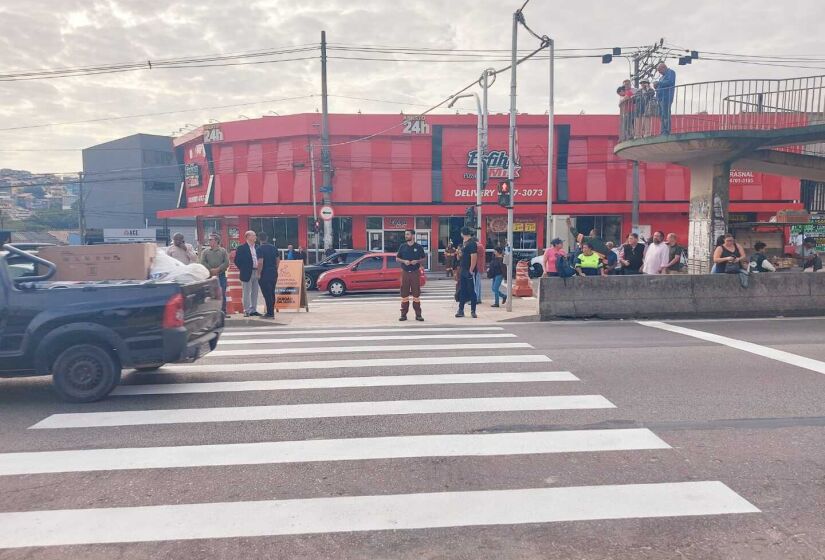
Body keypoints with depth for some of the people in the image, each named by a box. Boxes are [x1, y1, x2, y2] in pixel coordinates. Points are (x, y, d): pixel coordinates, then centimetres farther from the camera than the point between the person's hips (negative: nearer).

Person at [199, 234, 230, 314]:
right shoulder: (205, 251, 10)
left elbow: (226, 263, -2)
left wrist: (218, 269, -14)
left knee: (222, 294, 3)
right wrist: (211, 269, -13)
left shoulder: (223, 251, 7)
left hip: (221, 275, 0)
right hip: (209, 276, 0)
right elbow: (203, 262, -1)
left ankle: (223, 311, 10)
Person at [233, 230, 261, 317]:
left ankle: (253, 310, 18)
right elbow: (237, 261, -7)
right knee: (247, 293, -1)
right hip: (247, 273, -6)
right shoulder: (242, 248, -6)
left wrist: (259, 270, 7)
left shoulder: (256, 248, 13)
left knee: (255, 293, 10)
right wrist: (243, 270, -5)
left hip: (256, 273, 6)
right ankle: (247, 311, 4)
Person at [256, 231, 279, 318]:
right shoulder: (273, 247, 8)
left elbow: (261, 263, -18)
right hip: (273, 273, 6)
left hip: (265, 274, -6)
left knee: (267, 294, -2)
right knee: (272, 293, 13)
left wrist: (259, 274, -11)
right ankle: (272, 312, 17)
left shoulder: (260, 249, -11)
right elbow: (277, 260, 12)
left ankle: (269, 313, -1)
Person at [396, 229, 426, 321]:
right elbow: (397, 258, 11)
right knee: (404, 294, 2)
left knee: (416, 293, 1)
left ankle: (418, 314, 6)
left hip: (415, 272, -1)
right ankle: (403, 314, 8)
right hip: (405, 272, 2)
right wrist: (403, 261, -8)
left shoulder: (418, 247, 1)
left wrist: (417, 261, -11)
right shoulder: (402, 246, 6)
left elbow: (424, 258, 7)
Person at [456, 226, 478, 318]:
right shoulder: (464, 243, 14)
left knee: (472, 292, -1)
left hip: (469, 271, -9)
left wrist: (471, 270, -23)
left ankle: (473, 311, 6)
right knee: (462, 291, 11)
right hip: (463, 270, 9)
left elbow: (474, 257, -21)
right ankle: (461, 310, 16)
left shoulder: (472, 243, -14)